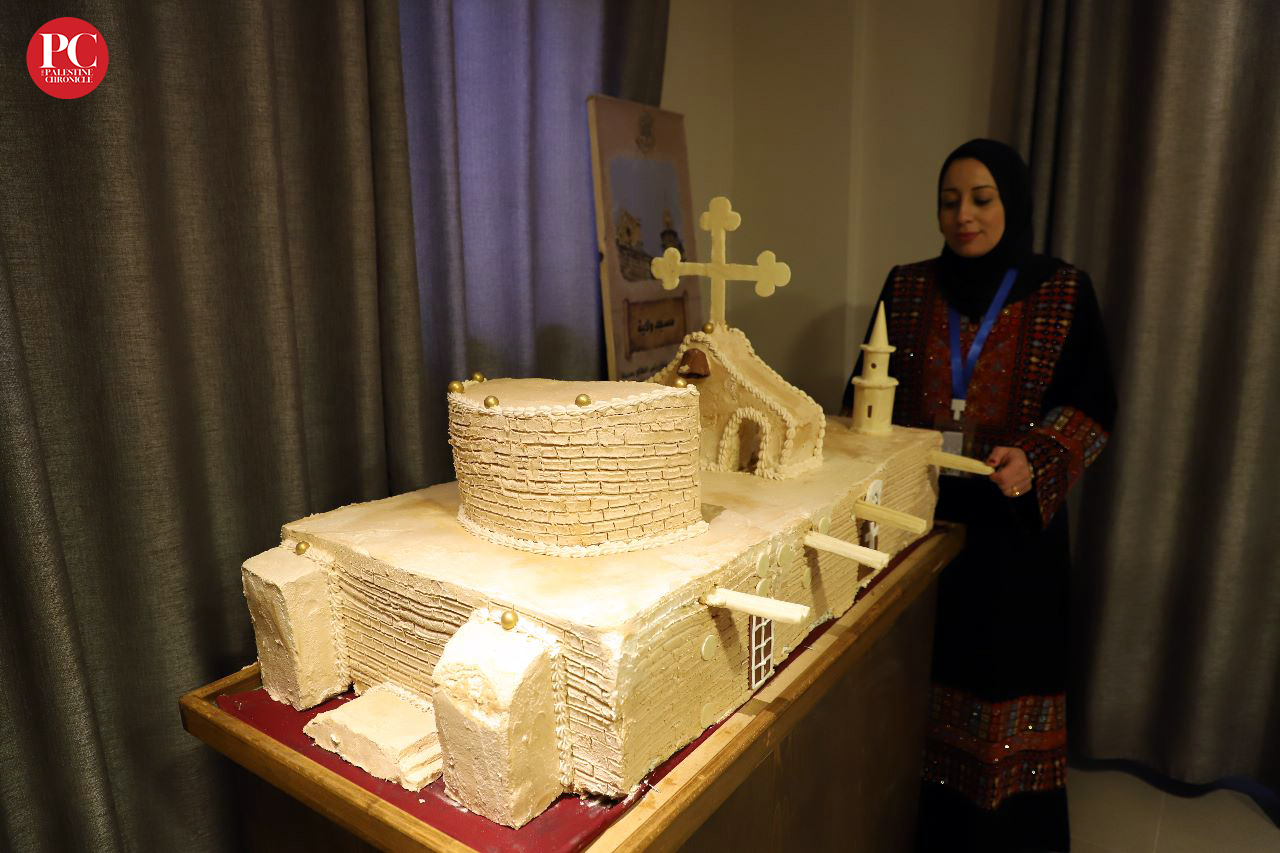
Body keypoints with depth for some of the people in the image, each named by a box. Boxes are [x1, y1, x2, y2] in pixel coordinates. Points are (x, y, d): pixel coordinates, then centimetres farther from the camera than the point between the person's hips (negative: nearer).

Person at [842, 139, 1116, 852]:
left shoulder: (1063, 292, 1)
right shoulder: (907, 288, 7)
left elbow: (1092, 406, -1)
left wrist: (1035, 458, -20)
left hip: (1013, 520, -1)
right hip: (919, 511, 2)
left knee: (1006, 672, 4)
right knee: (921, 666, 6)